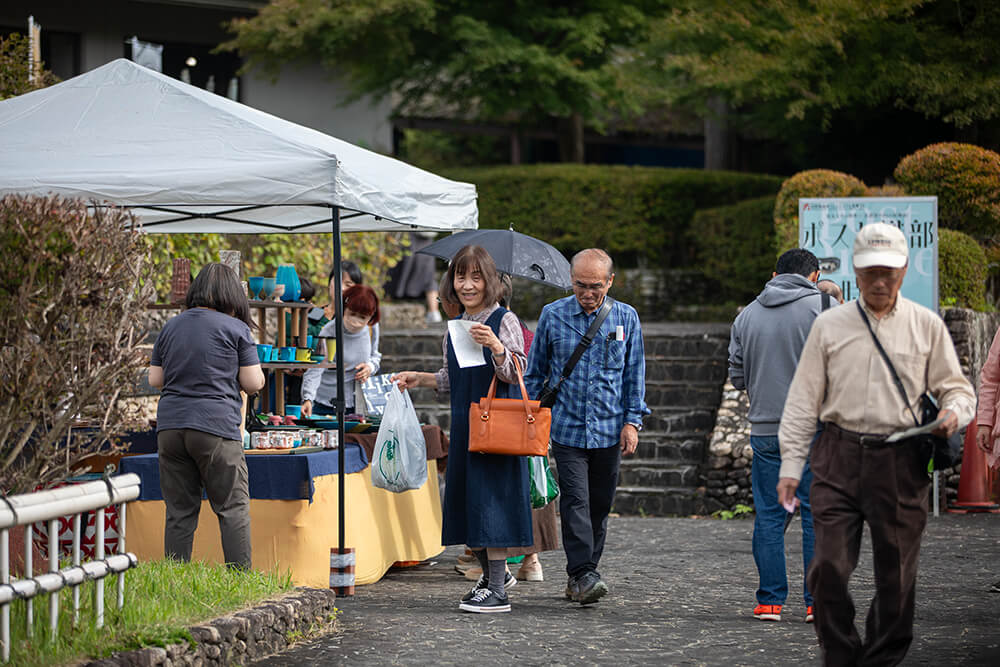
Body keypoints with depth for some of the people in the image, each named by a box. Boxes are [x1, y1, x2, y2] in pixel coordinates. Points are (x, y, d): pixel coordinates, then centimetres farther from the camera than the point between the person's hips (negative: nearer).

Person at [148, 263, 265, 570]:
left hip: (170, 426, 4)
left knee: (179, 512, 7)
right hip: (215, 428, -4)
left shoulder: (171, 326, 12)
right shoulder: (236, 328, -1)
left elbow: (155, 379, 15)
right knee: (233, 508, 2)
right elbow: (254, 383, -1)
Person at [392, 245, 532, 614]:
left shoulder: (504, 321, -7)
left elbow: (514, 375, -15)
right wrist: (420, 379, 12)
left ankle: (497, 591, -8)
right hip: (464, 423, 7)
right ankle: (493, 573, 29)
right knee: (467, 500, 12)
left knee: (491, 498, -10)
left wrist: (495, 346, -30)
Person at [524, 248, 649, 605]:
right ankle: (582, 575, -17)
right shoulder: (552, 315, 2)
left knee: (599, 505, 7)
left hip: (609, 429, 2)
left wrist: (632, 421, 3)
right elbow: (535, 372, 10)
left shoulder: (626, 317, 5)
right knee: (575, 501, -12)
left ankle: (582, 574, 16)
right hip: (567, 427, -2)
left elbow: (634, 374, 10)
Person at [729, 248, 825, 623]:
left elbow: (737, 377, 12)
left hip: (765, 430, 3)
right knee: (818, 515, 1)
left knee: (769, 516, 8)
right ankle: (818, 602, 0)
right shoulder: (823, 308, -4)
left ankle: (769, 601, 7)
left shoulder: (747, 315, 9)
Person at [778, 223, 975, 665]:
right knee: (829, 567, -8)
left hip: (900, 463, 0)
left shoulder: (926, 326, 7)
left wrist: (954, 413, -12)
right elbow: (803, 400, 8)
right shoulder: (829, 325, 8)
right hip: (839, 460, 0)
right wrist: (791, 466, 3)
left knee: (896, 574, 3)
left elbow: (956, 387, 12)